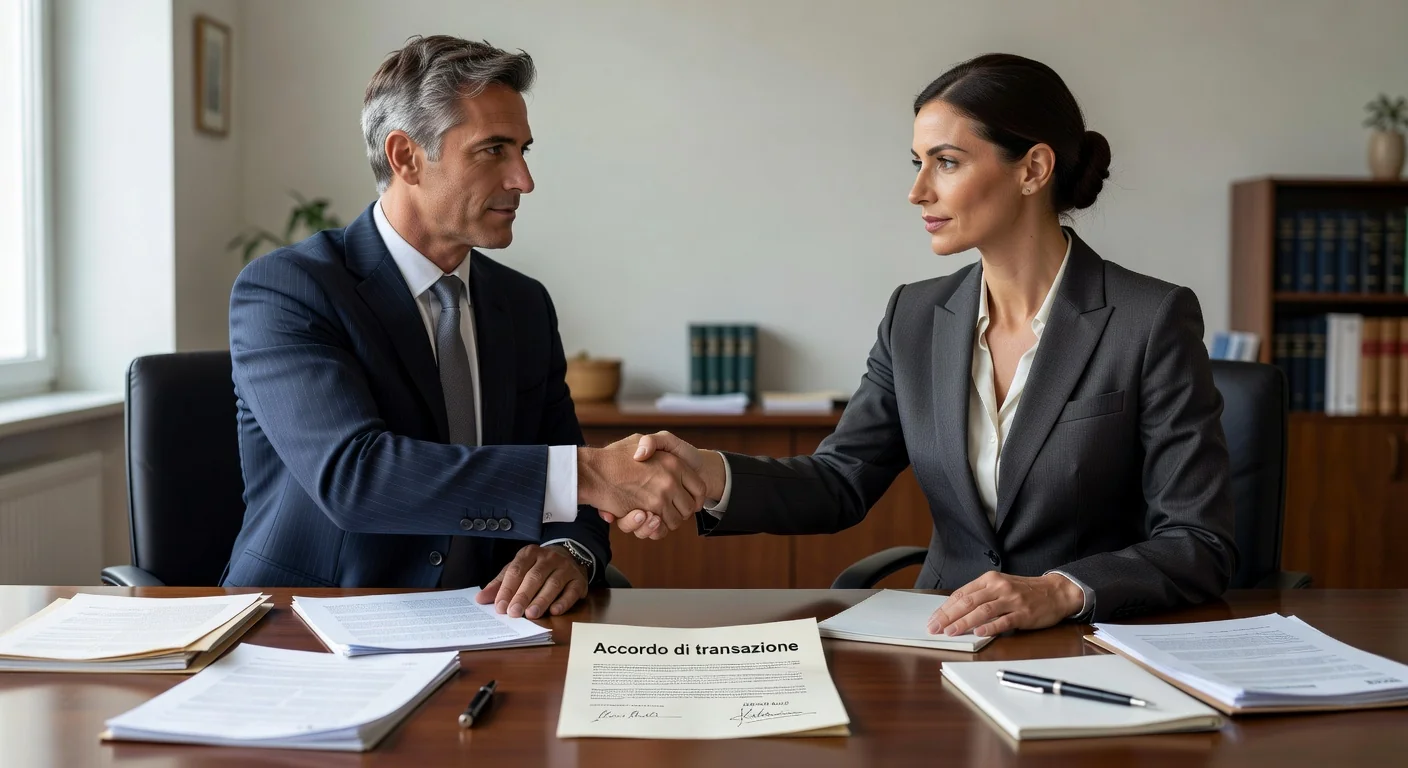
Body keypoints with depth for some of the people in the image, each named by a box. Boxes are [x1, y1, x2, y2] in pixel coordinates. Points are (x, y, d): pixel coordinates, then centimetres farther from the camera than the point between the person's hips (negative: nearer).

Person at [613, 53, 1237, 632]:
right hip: (945, 646, 4)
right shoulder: (916, 317, 6)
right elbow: (841, 480, 4)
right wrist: (711, 475, -15)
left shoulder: (1153, 321, -9)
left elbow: (1201, 545, -11)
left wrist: (1061, 592, -27)